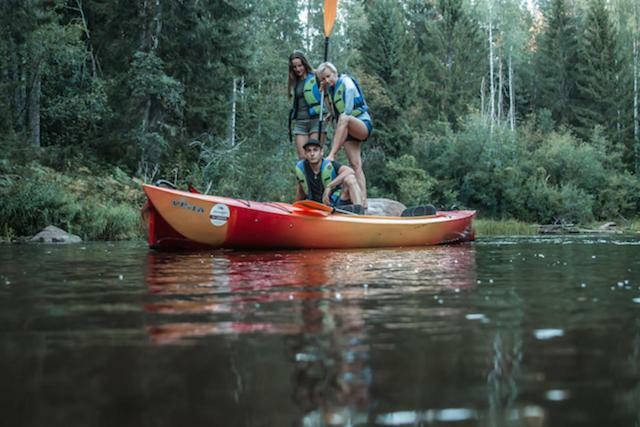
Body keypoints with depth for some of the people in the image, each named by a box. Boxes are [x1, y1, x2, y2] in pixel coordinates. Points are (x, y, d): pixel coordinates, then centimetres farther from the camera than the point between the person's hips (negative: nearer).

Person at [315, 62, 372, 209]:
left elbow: (347, 112, -22)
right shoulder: (330, 88, 10)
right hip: (349, 130, 7)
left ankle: (331, 155, -44)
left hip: (363, 124, -7)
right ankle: (363, 202, -14)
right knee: (356, 165, -7)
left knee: (345, 119, -39)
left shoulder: (347, 85, -13)